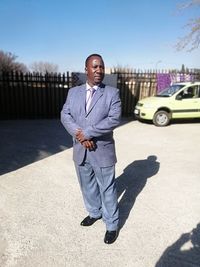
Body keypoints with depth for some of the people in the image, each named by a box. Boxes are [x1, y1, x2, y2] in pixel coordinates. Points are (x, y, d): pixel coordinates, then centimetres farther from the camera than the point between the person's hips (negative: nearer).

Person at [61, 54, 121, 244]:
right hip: (80, 151, 4)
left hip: (102, 151, -4)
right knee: (87, 186, 21)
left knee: (107, 189, 9)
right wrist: (79, 134, -18)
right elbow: (65, 115, -1)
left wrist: (86, 132, -20)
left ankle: (112, 224, 29)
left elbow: (114, 120, -17)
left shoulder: (112, 93, -5)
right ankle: (94, 213, 46)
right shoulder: (73, 92, 6)